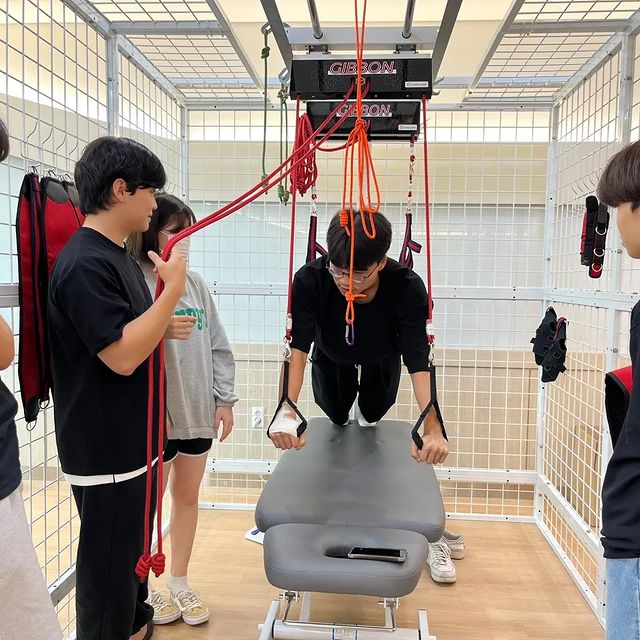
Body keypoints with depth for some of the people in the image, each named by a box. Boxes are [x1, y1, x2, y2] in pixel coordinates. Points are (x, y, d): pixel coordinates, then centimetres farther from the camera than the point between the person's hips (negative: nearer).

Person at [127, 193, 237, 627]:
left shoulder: (196, 283, 5)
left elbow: (217, 346, 8)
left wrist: (225, 399, 6)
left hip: (197, 412, 6)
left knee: (188, 496, 17)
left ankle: (180, 583, 36)